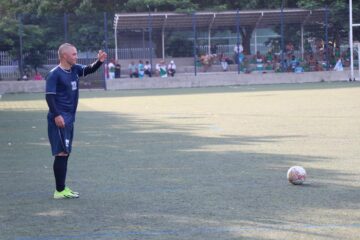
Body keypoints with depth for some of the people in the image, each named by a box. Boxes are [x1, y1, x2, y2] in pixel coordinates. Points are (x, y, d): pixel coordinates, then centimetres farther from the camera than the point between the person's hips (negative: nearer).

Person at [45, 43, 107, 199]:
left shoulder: (75, 69, 10)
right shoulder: (55, 74, -13)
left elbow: (89, 70, 12)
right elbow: (49, 96, -16)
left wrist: (99, 61, -9)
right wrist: (56, 115, -23)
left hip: (69, 118, 9)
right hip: (59, 119, -9)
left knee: (65, 153, 13)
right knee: (62, 153, -8)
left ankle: (62, 188, 20)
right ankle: (60, 190, -4)